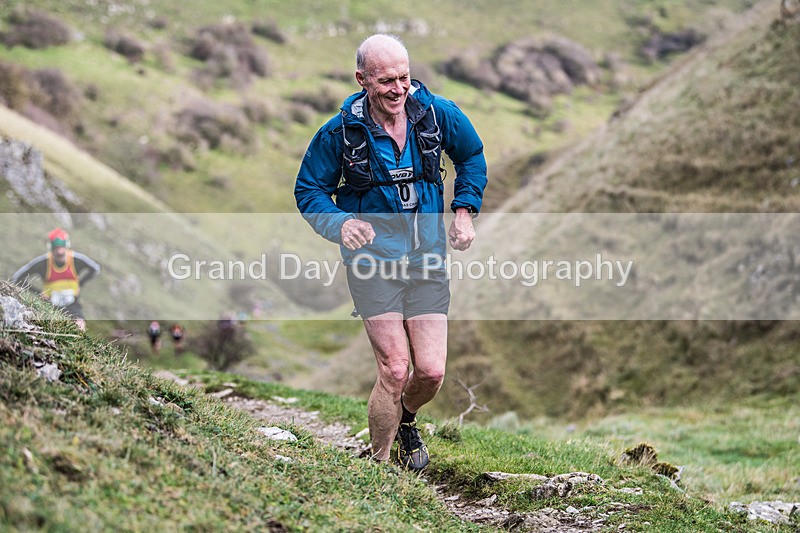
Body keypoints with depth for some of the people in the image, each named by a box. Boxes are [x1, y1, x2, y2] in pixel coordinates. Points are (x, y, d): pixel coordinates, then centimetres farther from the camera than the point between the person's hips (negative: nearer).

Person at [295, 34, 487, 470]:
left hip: (427, 256, 3)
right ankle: (380, 464, 10)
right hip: (373, 258, -3)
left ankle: (405, 418, 34)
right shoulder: (339, 132, -10)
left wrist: (465, 210, 5)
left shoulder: (438, 114, -3)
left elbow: (472, 156, 17)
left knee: (431, 371, -3)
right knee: (395, 369, -12)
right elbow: (309, 189, 2)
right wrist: (339, 224, -17)